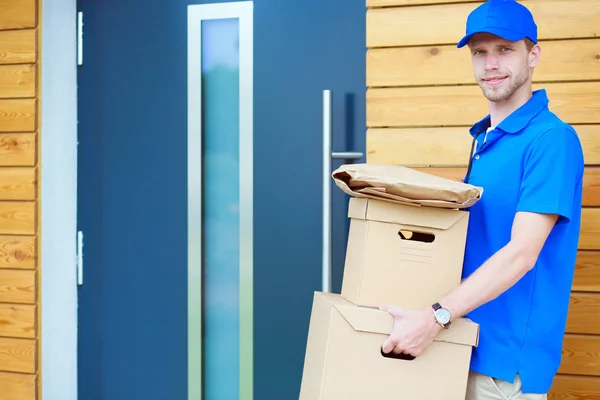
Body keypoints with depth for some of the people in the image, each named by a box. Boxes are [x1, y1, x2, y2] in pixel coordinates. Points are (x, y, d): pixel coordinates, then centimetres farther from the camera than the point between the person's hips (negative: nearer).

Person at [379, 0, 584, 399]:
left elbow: (522, 253, -23)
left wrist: (435, 318, -28)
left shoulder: (551, 138, -16)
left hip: (510, 352, -7)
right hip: (469, 341, 7)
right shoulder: (484, 137, 9)